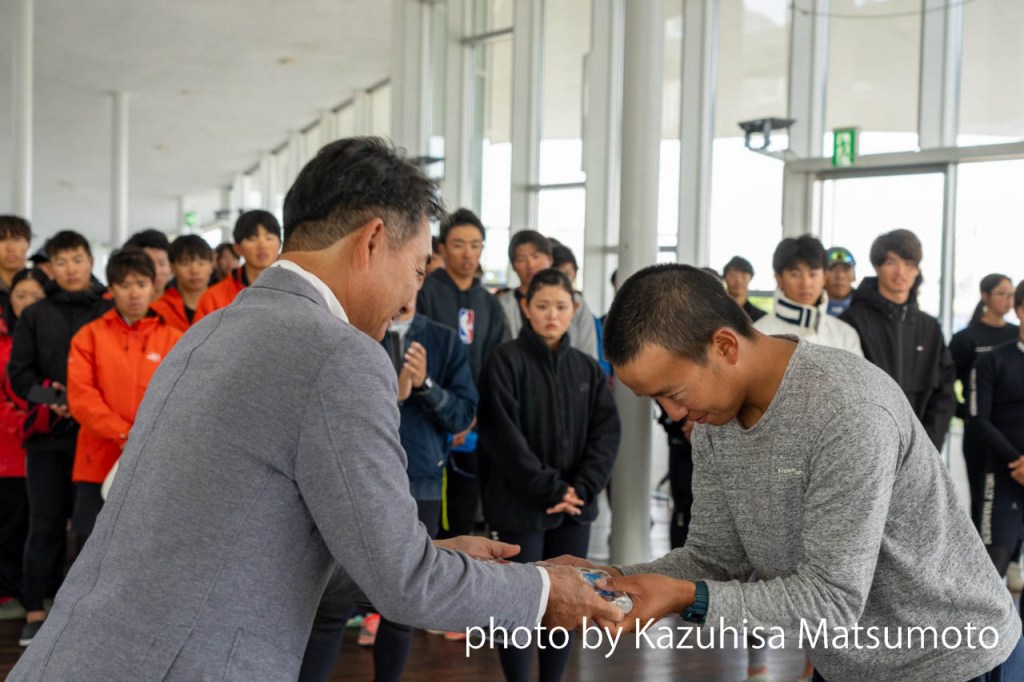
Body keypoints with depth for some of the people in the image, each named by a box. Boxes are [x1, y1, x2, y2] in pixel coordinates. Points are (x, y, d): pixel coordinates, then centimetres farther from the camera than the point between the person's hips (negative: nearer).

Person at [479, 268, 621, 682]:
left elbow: (606, 432, 3)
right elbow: (504, 436, -13)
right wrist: (550, 489, -15)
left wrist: (581, 488, -11)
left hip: (575, 506, 5)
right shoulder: (506, 361, -7)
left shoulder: (587, 368, 8)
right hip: (521, 504, -4)